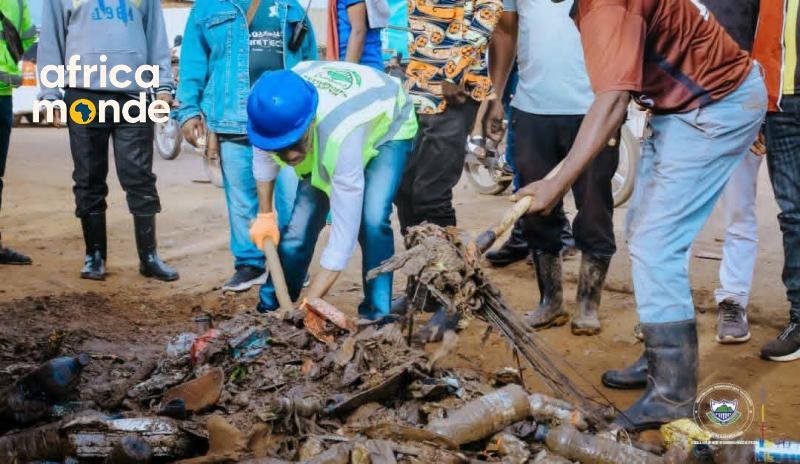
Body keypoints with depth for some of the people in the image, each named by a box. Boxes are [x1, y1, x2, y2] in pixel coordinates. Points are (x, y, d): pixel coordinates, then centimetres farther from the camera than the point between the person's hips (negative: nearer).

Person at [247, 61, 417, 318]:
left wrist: (309, 304, -43)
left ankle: (376, 316, -12)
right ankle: (270, 309, 12)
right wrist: (265, 215, 1)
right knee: (300, 222, -6)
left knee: (372, 221, -27)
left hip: (388, 126, -5)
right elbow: (263, 156, -5)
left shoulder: (341, 137, -47)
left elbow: (345, 232, -44)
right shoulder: (274, 112, -32)